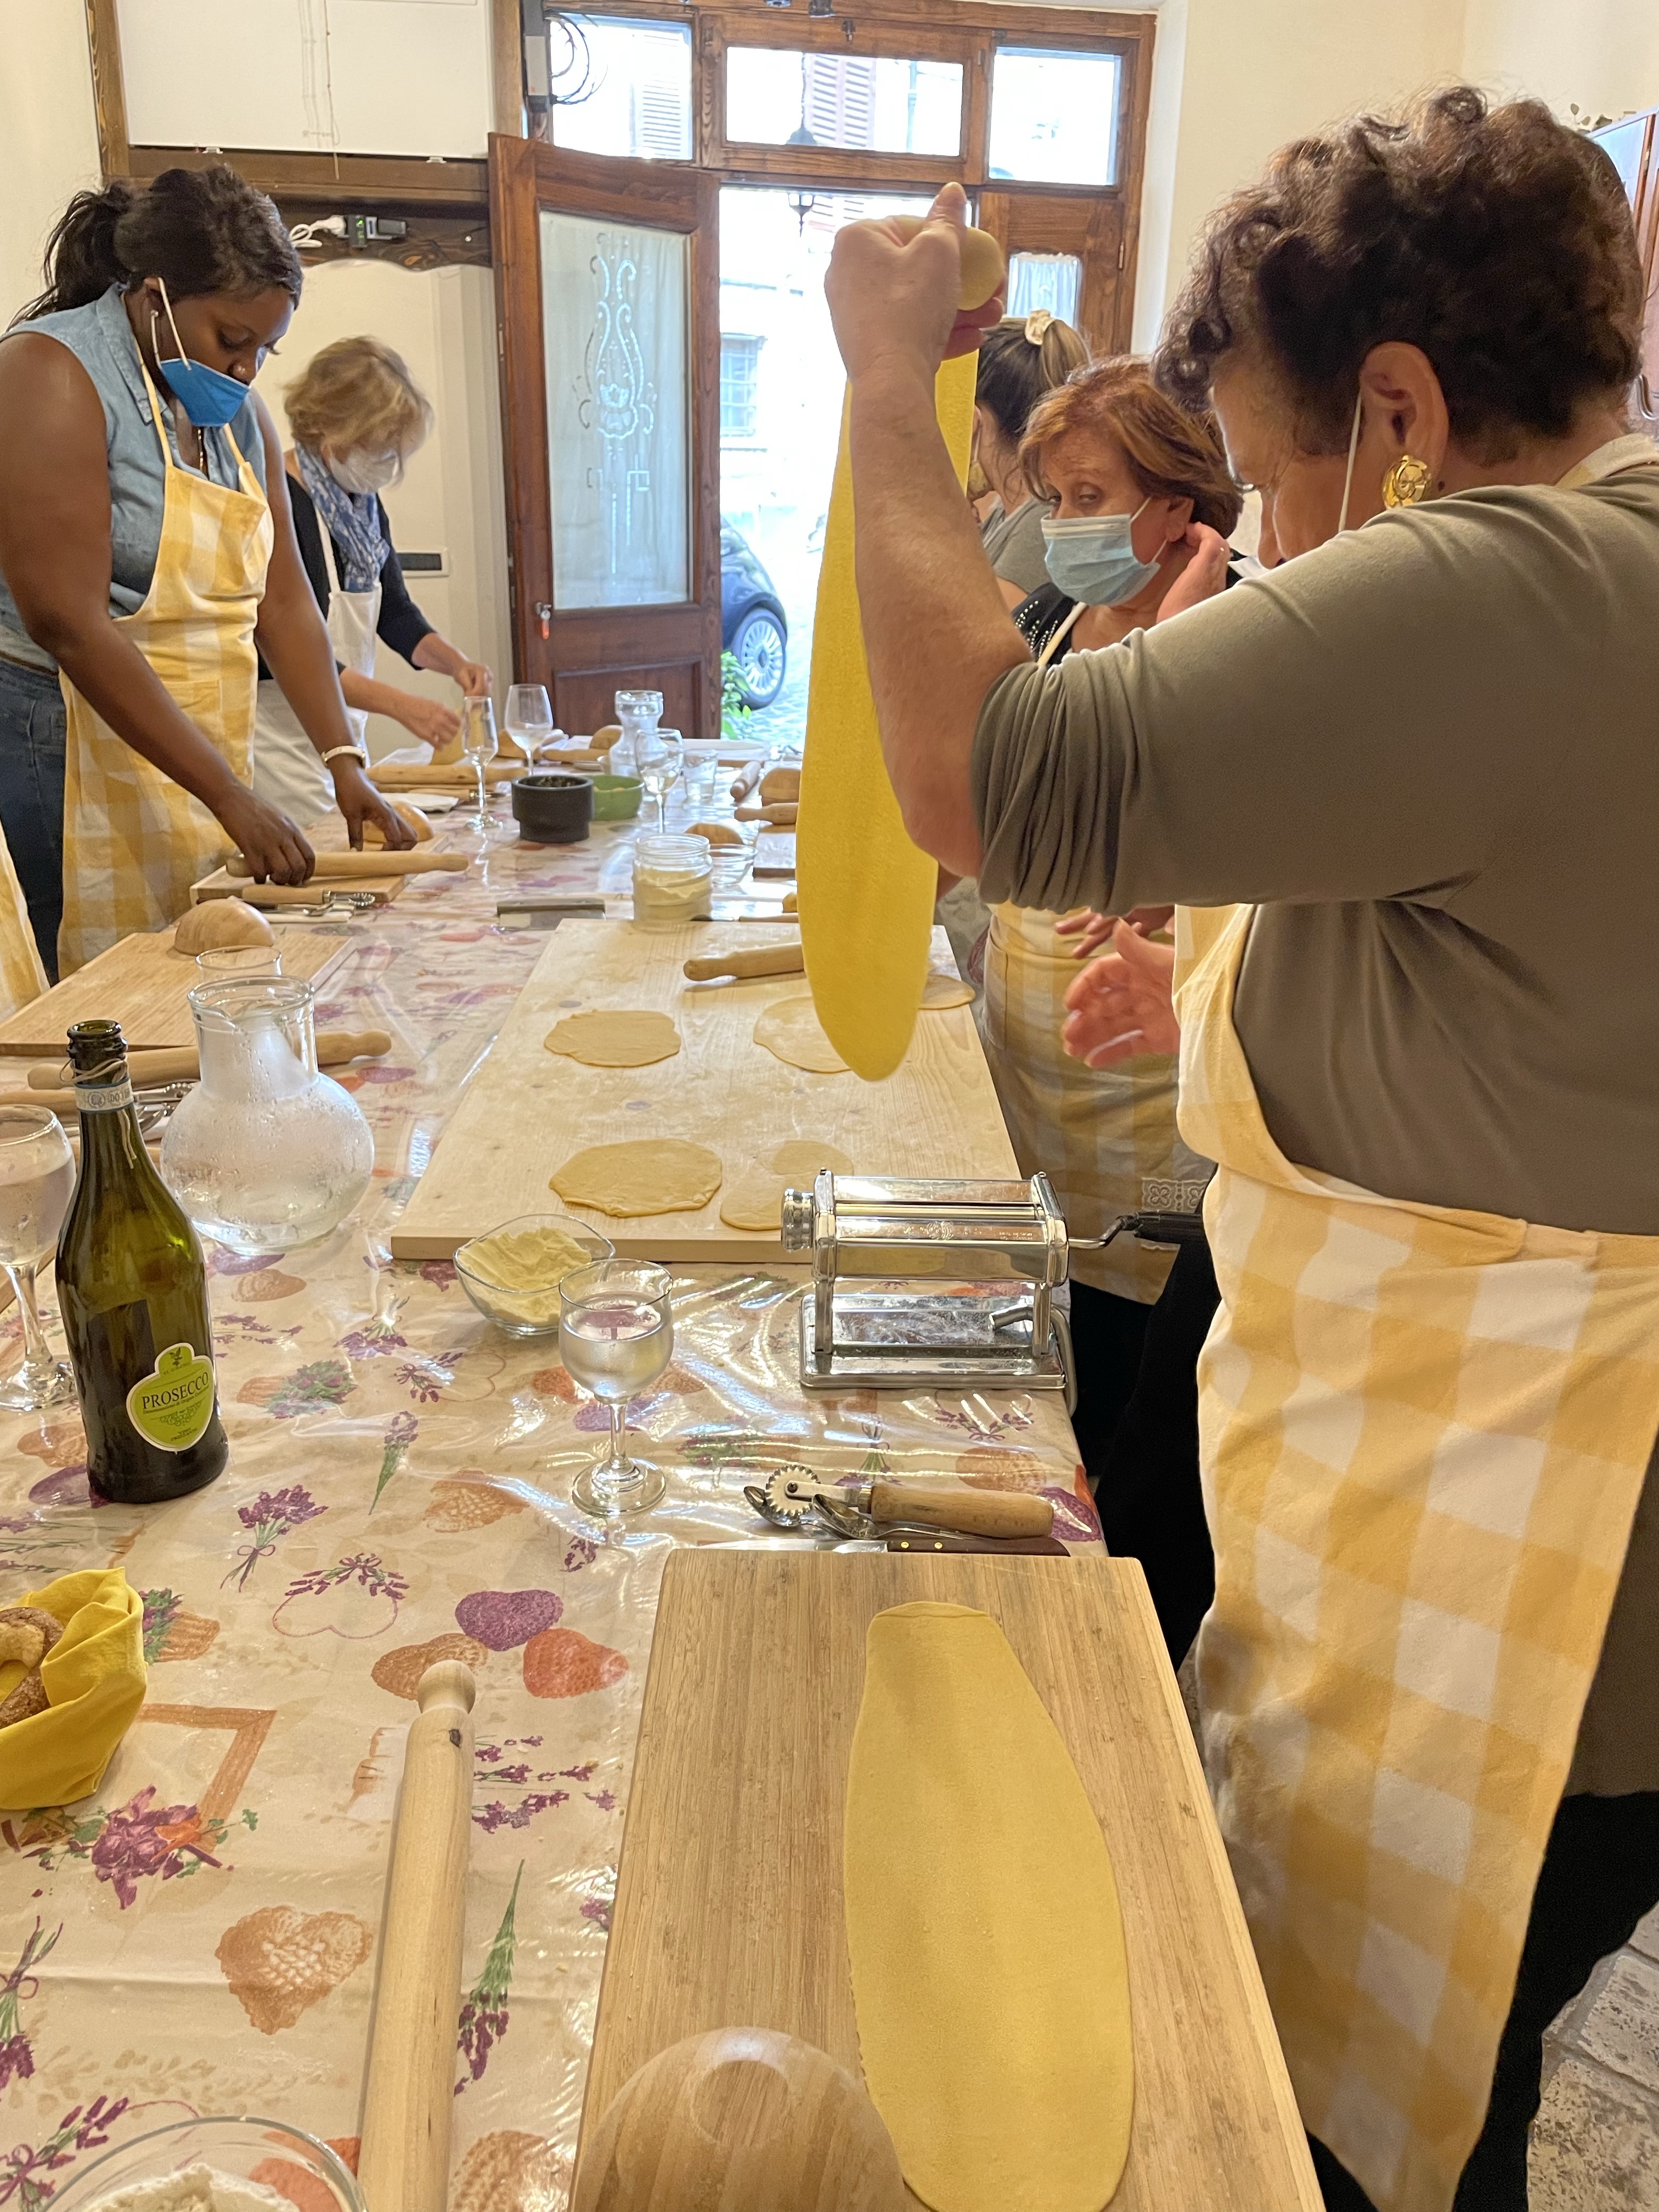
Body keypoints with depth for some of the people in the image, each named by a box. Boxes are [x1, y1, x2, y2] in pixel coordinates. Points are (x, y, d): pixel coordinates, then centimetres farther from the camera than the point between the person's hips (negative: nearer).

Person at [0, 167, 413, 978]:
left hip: (199, 763, 7)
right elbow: (68, 623, -18)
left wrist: (342, 760, -1)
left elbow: (283, 600, 12)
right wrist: (233, 798, -19)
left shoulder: (237, 410, 14)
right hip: (72, 757, -7)